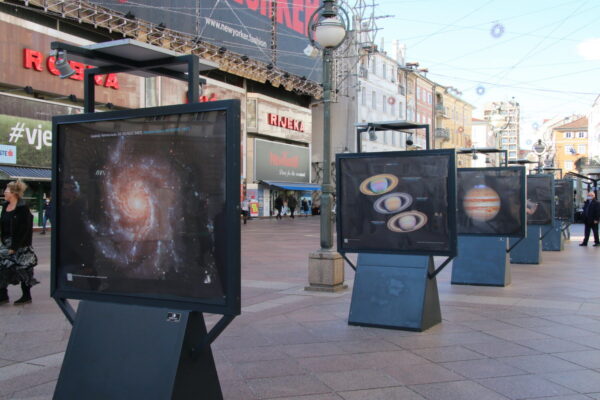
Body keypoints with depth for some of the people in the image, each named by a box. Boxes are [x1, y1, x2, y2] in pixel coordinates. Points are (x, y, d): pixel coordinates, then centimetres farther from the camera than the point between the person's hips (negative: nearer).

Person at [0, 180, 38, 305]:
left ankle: (26, 296, 16)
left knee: (23, 270, 3)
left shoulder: (22, 209, -15)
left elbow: (24, 230, -18)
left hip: (20, 245, -7)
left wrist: (14, 247, -18)